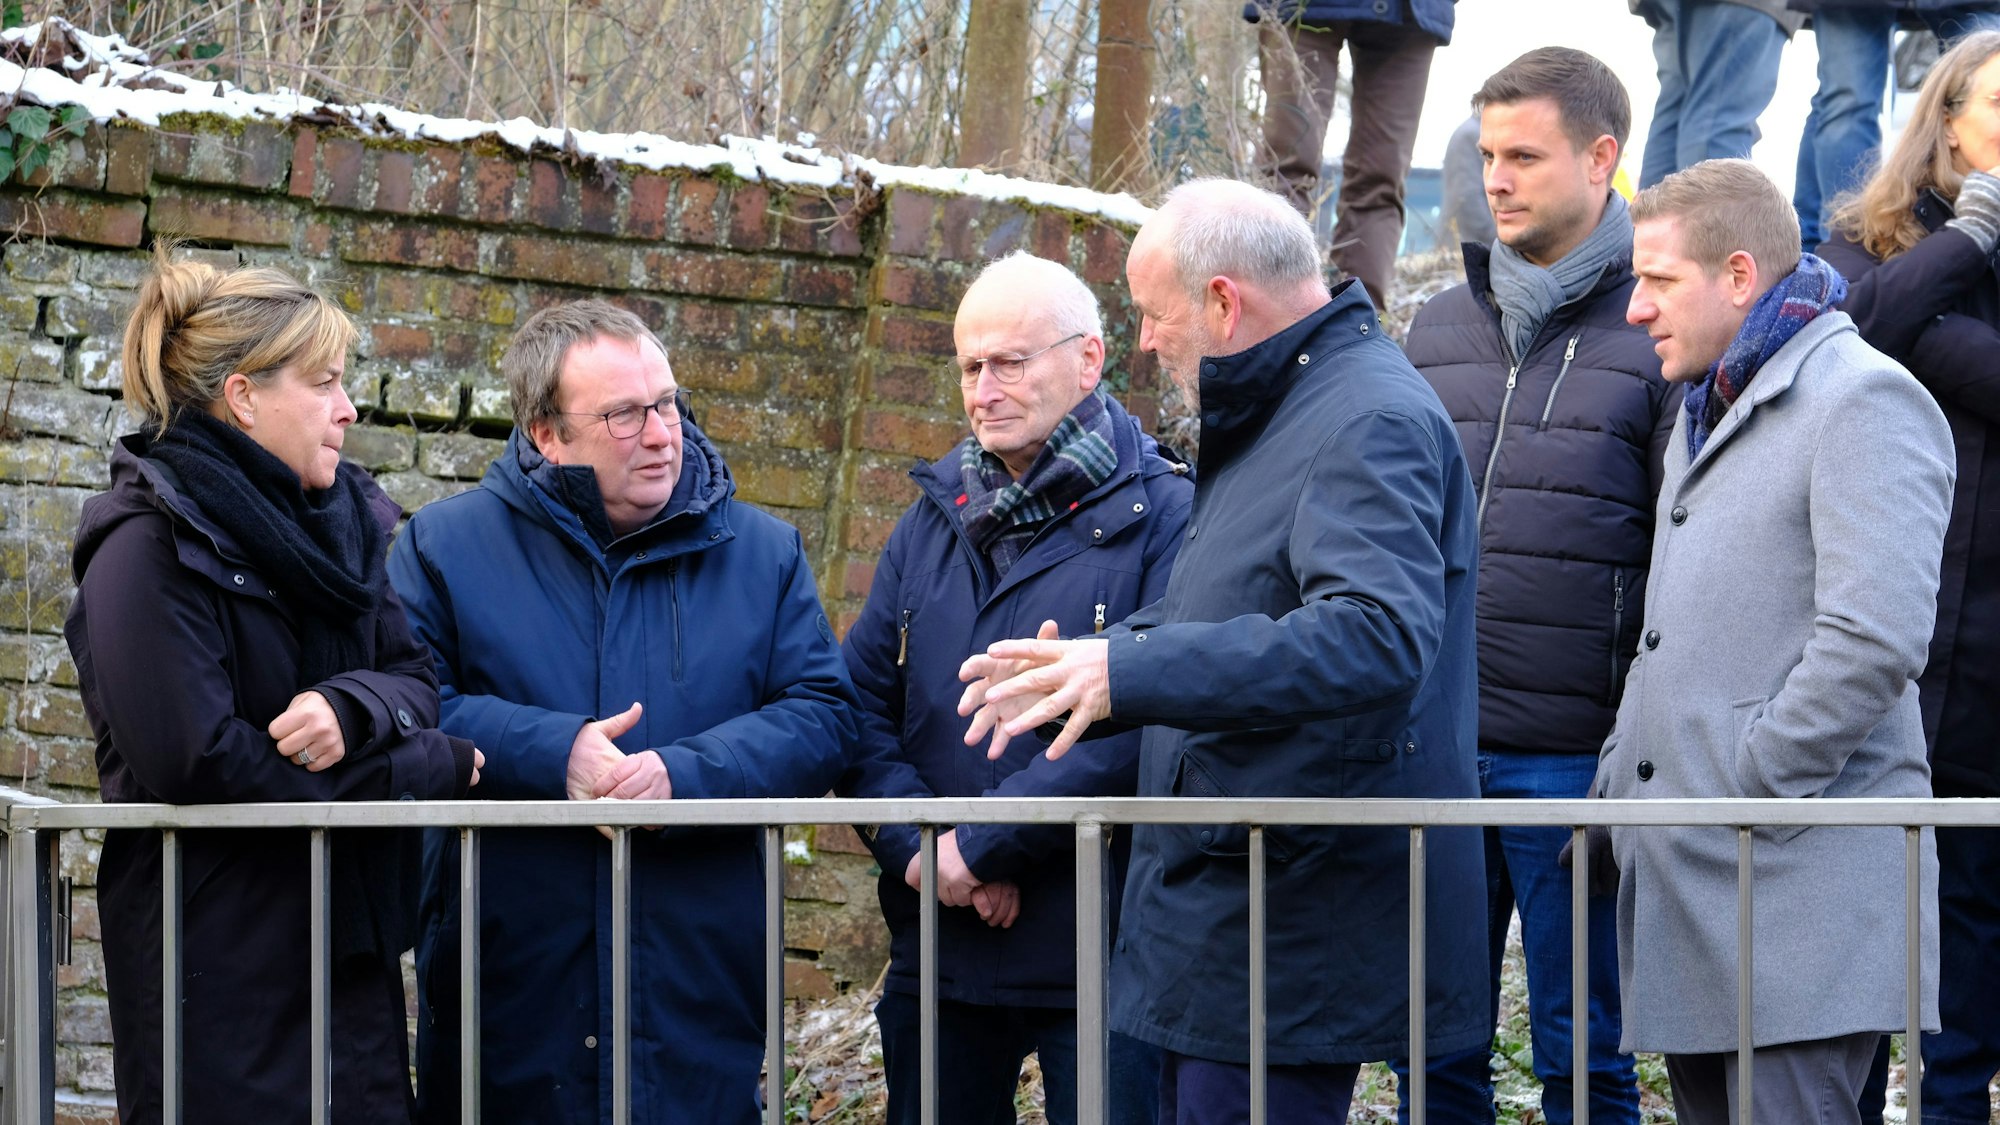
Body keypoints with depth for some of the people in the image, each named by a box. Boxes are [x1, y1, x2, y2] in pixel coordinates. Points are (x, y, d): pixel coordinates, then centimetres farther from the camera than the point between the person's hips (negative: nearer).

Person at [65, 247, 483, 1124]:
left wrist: (355, 708, -19)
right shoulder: (152, 546, -12)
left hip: (347, 946, 7)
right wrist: (423, 768, -13)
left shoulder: (339, 520, 13)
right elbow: (198, 763, -20)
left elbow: (421, 679, 7)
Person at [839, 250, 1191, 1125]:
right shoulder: (936, 519, 12)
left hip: (1102, 955, -5)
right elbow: (862, 703, 7)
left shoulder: (1161, 516, -8)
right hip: (937, 953, 6)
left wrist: (983, 841, -19)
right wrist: (914, 846, -11)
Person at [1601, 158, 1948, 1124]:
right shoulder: (1707, 413, 23)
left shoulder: (1864, 400, -9)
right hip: (1688, 893, 9)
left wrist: (1745, 791, -17)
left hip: (1797, 885, -9)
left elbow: (1878, 638, -20)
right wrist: (1621, 780, 17)